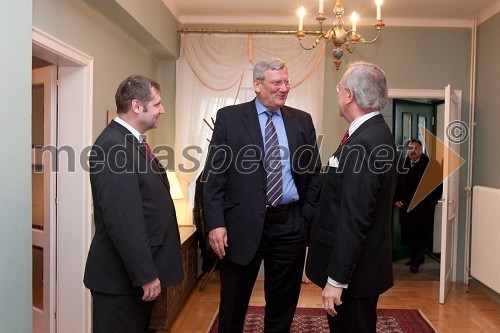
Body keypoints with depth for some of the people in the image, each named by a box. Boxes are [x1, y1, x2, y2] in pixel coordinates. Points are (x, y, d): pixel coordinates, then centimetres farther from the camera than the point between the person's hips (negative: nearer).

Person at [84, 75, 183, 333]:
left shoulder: (131, 142, 11)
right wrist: (146, 275, -21)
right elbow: (123, 221, -25)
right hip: (123, 276, -9)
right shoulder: (113, 147, -21)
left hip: (138, 271, 10)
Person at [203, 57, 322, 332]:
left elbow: (314, 173, 11)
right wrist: (215, 223, -11)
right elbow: (214, 174, -4)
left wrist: (308, 217, 3)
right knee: (233, 306, 13)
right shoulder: (229, 117, -1)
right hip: (242, 225, -2)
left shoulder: (302, 121, 8)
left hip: (290, 225, 3)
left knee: (283, 305, 17)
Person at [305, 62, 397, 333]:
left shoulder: (365, 143, -24)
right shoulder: (374, 133, 7)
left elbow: (355, 219, -27)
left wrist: (337, 279, -22)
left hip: (353, 270, -9)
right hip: (357, 265, 9)